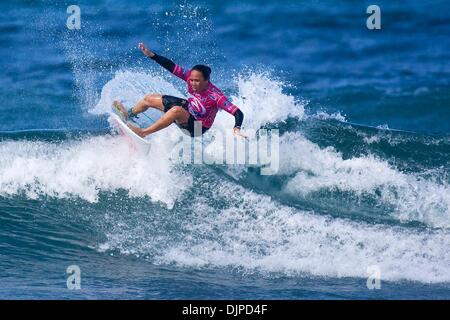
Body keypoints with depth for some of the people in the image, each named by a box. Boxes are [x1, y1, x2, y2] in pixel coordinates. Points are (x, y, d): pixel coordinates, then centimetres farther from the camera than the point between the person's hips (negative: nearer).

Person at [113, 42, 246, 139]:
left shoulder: (216, 97, -35)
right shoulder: (191, 76, -20)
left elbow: (238, 113, -39)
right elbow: (172, 67, -16)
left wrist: (237, 129, -57)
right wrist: (150, 55, -23)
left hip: (197, 128, -7)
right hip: (187, 107, 7)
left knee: (176, 110, -40)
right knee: (149, 98, 15)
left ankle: (143, 133, -29)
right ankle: (128, 114, 45)